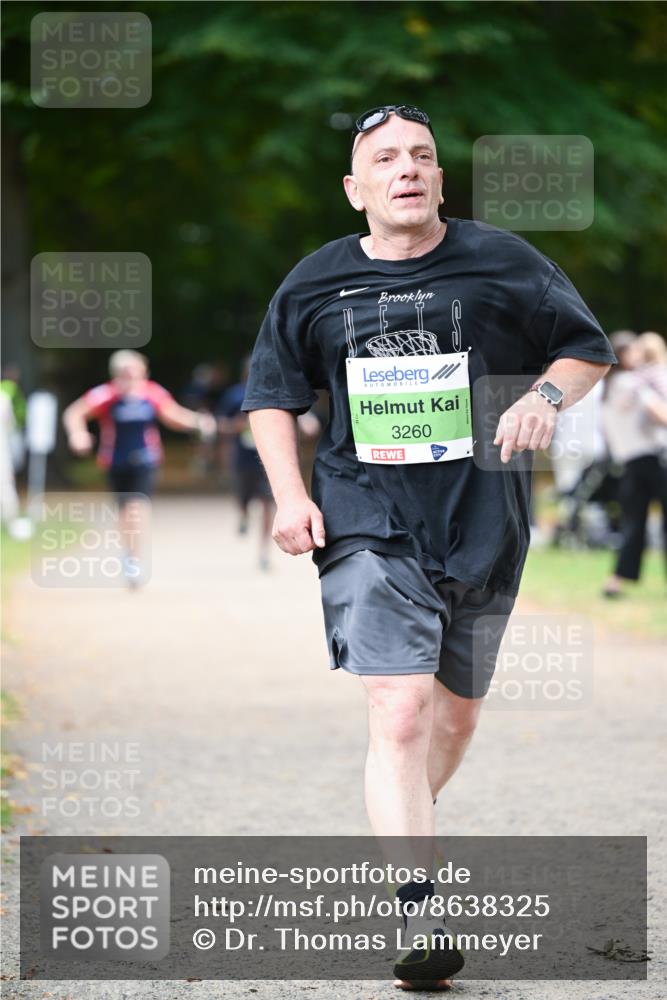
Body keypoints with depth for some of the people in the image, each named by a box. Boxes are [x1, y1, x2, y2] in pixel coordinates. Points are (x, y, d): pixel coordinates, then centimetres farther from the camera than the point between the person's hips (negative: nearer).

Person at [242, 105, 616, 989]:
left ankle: (405, 822, 45)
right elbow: (272, 391, 16)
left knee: (454, 717, 15)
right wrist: (289, 493, 3)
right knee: (400, 714, -18)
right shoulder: (316, 284, 5)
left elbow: (589, 348, 10)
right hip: (369, 525, -2)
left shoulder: (502, 263, 2)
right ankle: (416, 921, -20)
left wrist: (546, 396, -10)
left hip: (482, 525, 2)